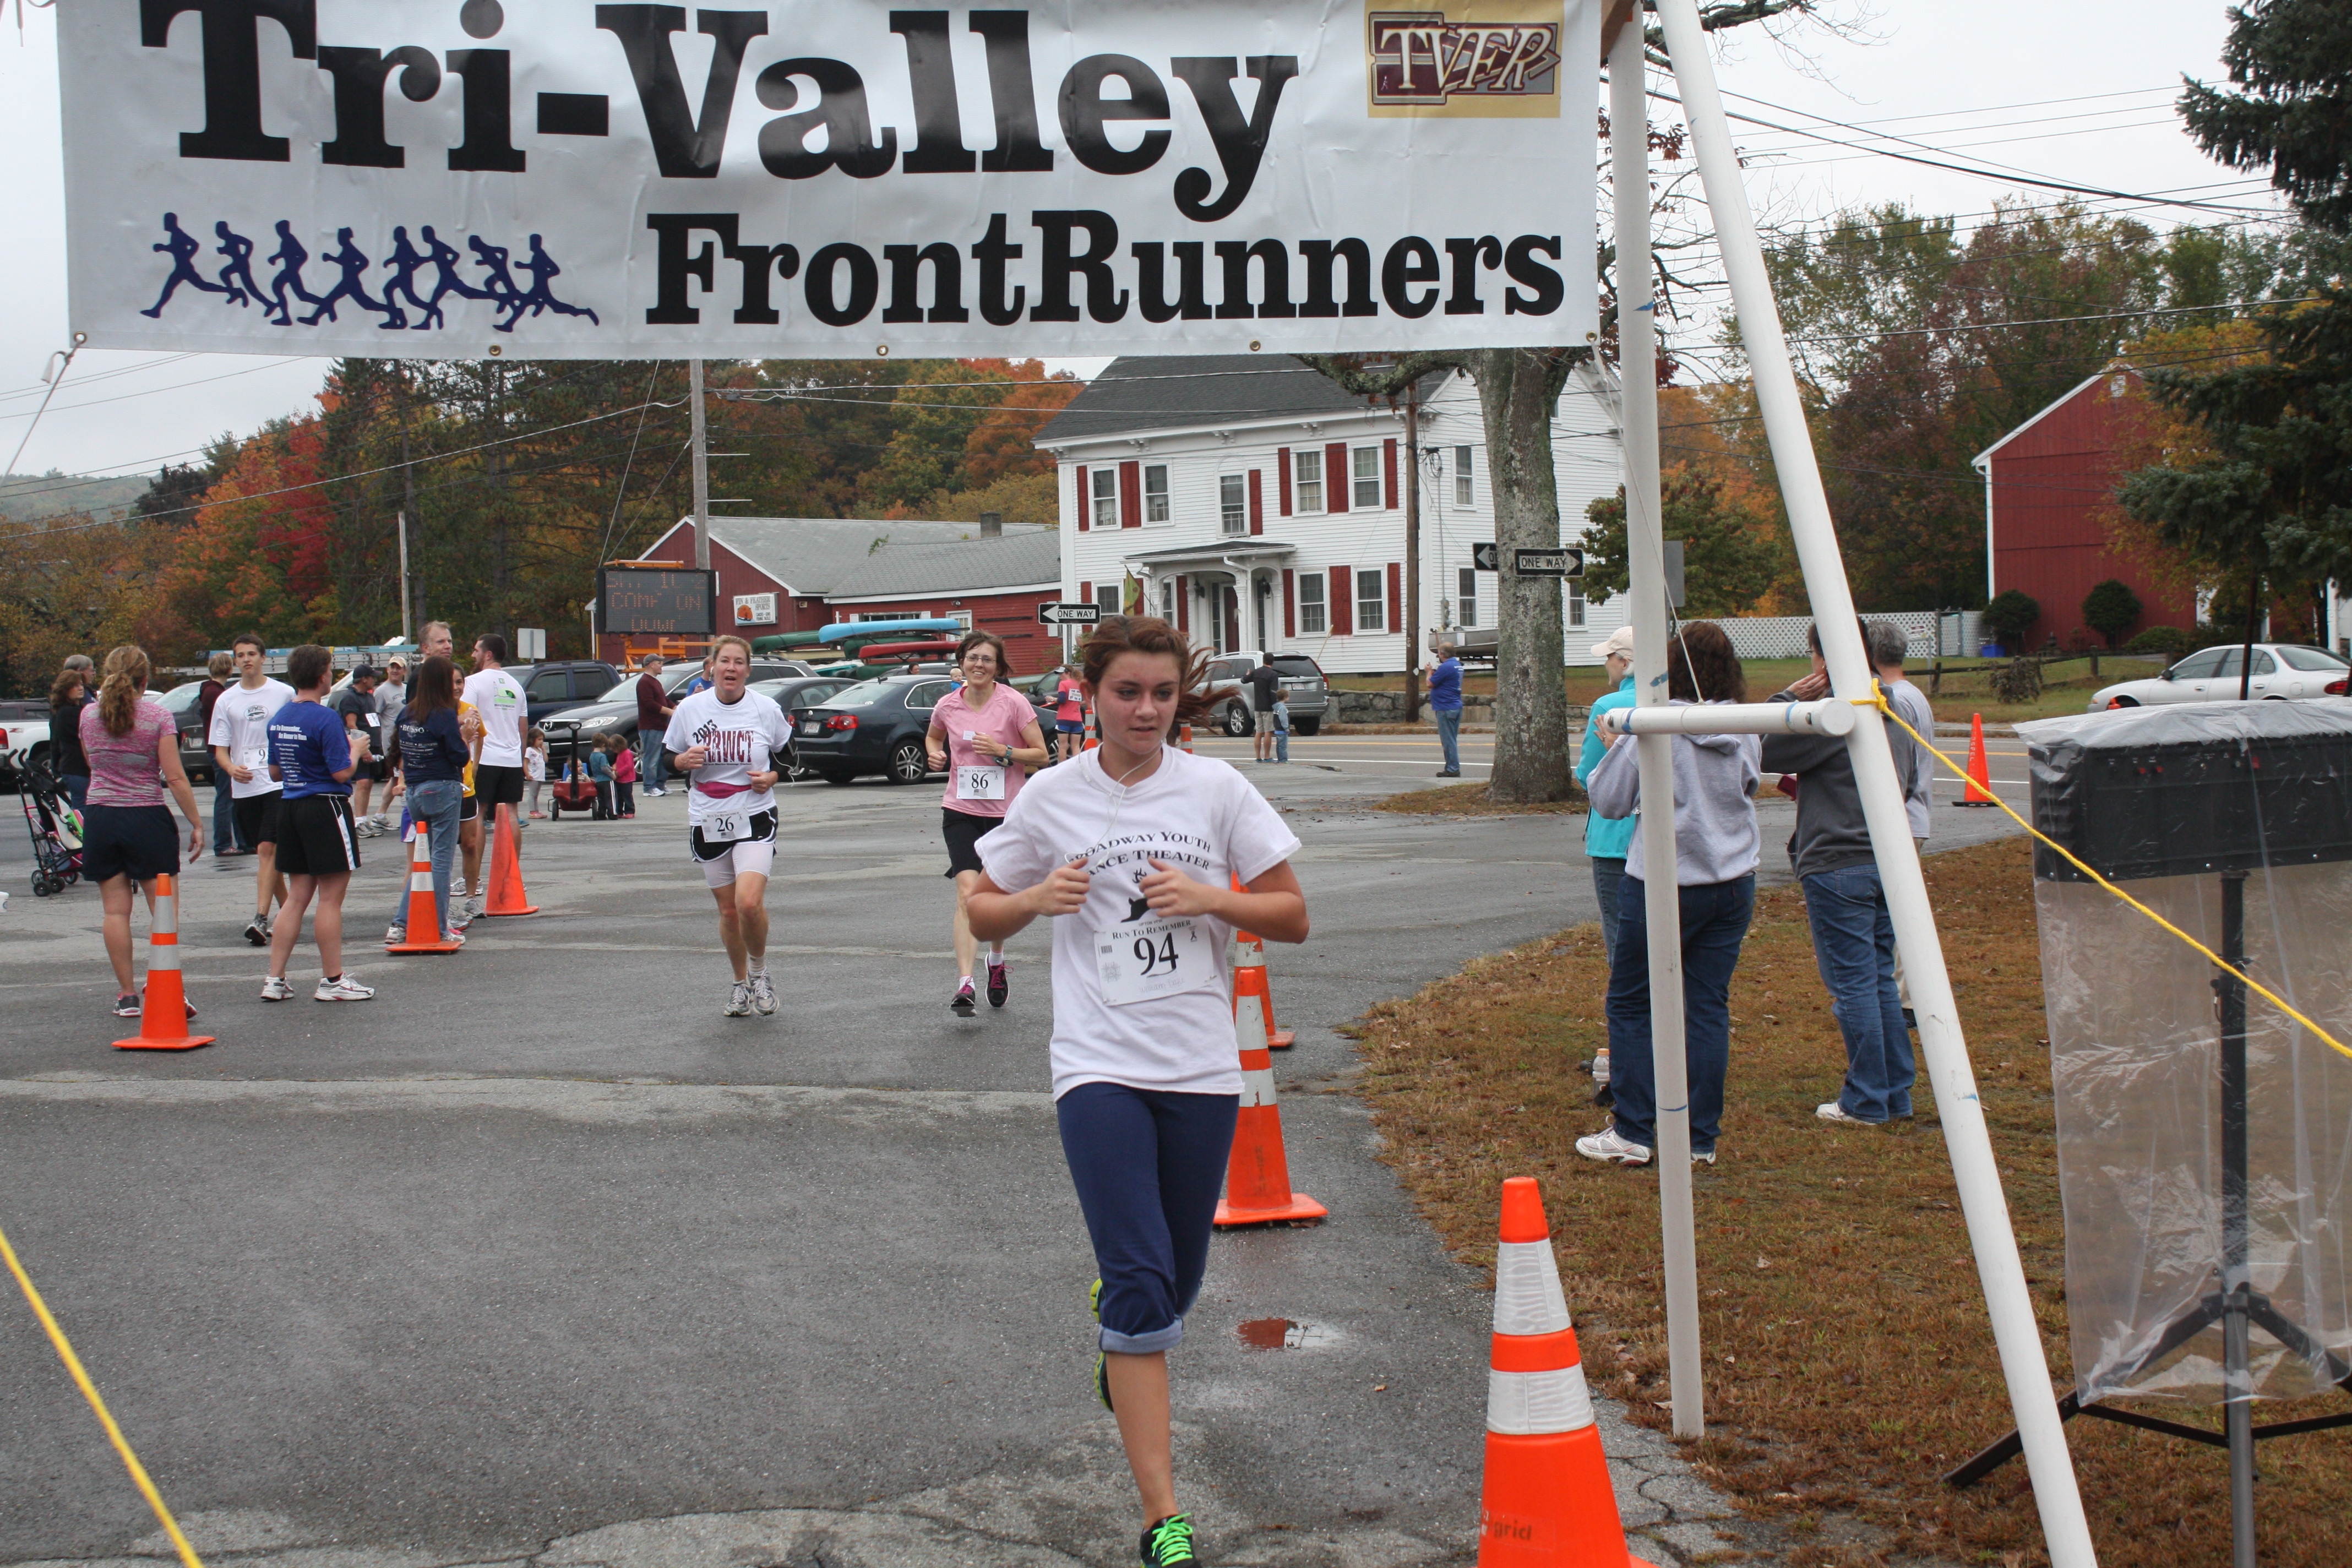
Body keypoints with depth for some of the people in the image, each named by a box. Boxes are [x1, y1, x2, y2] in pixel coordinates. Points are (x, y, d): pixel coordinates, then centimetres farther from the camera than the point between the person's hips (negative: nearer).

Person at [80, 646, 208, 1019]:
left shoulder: (88, 715, 3)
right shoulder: (158, 716, -8)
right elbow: (175, 778, -11)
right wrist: (196, 824, -5)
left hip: (101, 817, 3)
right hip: (148, 818, -3)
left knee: (116, 911, 6)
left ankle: (127, 996, 7)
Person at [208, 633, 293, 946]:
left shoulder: (284, 693, 2)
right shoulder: (226, 701, 8)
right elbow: (219, 749, 7)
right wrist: (231, 768, -14)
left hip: (279, 783, -4)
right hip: (244, 788, 4)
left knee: (268, 850, -14)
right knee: (264, 853, 10)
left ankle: (261, 918, -19)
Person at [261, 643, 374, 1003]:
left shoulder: (279, 718, 9)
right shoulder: (325, 719, -16)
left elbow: (275, 772, 16)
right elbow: (341, 773, -18)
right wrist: (356, 749, 0)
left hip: (290, 808, 8)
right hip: (325, 808, -8)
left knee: (297, 897, 12)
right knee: (330, 898, -1)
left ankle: (275, 980, 10)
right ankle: (332, 981, 4)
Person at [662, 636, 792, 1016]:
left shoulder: (767, 709, -1)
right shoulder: (690, 709, 1)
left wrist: (772, 777, -8)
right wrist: (685, 760, -12)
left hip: (755, 818, -2)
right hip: (707, 822, 2)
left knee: (750, 903, -19)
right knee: (728, 909, 8)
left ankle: (760, 973, 7)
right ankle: (741, 984, 27)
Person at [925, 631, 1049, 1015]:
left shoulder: (1013, 703, -8)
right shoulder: (948, 706, 1)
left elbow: (1041, 755, -6)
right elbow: (932, 737, 23)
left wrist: (1003, 751, -20)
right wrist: (934, 754, 1)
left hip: (1006, 812, -1)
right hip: (961, 812, 1)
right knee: (968, 892, -16)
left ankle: (996, 962, 41)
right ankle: (965, 986, -23)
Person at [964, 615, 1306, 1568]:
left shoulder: (1216, 790, 2)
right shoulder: (1051, 798, 1)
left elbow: (1293, 917, 5)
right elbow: (984, 915, 11)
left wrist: (1211, 898, -13)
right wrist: (1037, 899, -11)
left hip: (1200, 1069, 2)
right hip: (1100, 1068, -2)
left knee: (1173, 1286, 12)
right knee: (1141, 1283, -12)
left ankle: (1120, 1346, 50)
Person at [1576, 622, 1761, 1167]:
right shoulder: (1745, 731, 1)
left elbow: (1610, 802, -6)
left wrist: (1615, 747, 12)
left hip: (1662, 882, -4)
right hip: (1733, 884, 5)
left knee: (1631, 1004, 7)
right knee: (1708, 1006, 8)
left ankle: (1633, 1132, 6)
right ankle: (1701, 1137, 10)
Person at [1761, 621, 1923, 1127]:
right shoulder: (1894, 714, 11)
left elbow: (1761, 749, -12)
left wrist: (1789, 698, -7)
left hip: (1838, 867, -8)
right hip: (1891, 863, 8)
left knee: (1852, 984, -2)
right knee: (1881, 980, 15)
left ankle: (1865, 1102, 3)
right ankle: (1897, 1091, 19)